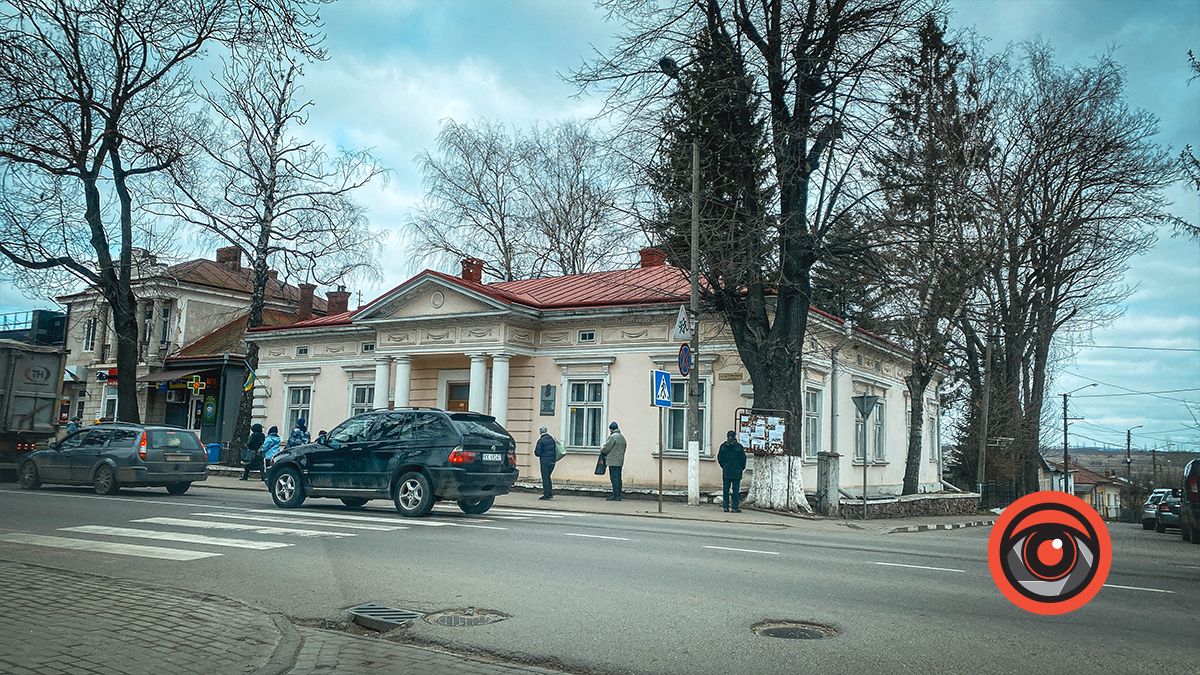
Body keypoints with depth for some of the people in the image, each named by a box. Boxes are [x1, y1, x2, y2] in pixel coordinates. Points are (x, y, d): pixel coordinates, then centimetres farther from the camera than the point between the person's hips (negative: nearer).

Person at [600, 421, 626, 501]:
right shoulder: (622, 437, 16)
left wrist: (601, 450, 8)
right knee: (618, 478, 11)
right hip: (620, 461, 9)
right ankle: (618, 496, 13)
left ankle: (616, 496, -8)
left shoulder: (612, 437, -13)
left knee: (614, 478, -7)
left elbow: (606, 448, -12)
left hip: (613, 461, -9)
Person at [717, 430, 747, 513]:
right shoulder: (739, 447, -7)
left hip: (726, 472, 2)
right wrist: (742, 468, 11)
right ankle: (735, 507, -1)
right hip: (736, 472, -2)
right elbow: (743, 459, -3)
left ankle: (726, 506, 8)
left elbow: (719, 458, 5)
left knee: (726, 489, 8)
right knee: (736, 490, 1)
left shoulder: (723, 446, 1)